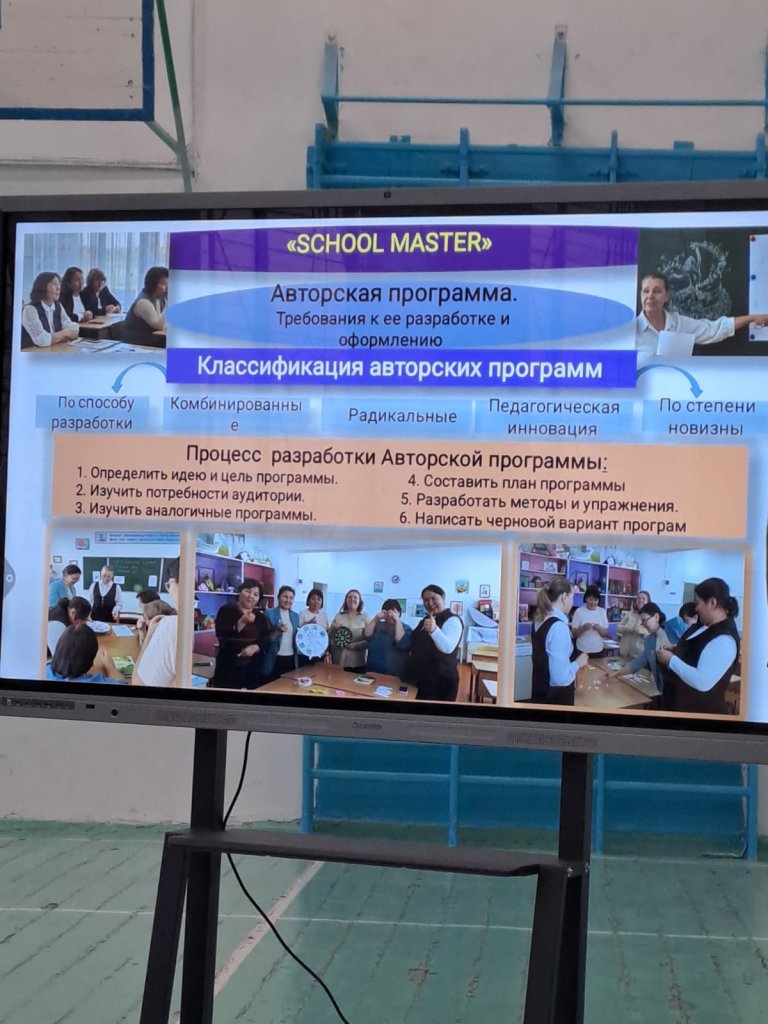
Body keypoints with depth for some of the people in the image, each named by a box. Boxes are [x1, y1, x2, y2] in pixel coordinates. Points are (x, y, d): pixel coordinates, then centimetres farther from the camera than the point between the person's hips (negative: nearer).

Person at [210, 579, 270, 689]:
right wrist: (242, 622, -21)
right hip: (228, 667, -3)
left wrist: (255, 647, -15)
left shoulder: (261, 617, 14)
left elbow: (266, 640, 6)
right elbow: (221, 635, -12)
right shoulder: (226, 610, 1)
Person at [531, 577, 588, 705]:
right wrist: (578, 663, -12)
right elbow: (561, 678, -29)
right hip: (555, 699, -8)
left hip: (540, 692, 8)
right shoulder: (559, 626, -24)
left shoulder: (540, 620, 4)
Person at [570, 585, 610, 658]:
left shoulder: (602, 612, 3)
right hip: (582, 652, -2)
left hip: (598, 651, 2)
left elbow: (606, 634, 6)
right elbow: (573, 634, -3)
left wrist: (599, 629, -13)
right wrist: (583, 628, -20)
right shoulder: (579, 611, -4)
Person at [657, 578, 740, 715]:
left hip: (700, 710, -9)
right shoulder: (705, 625, 4)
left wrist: (671, 660, -23)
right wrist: (674, 651, 3)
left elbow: (702, 682, -33)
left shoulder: (723, 640, -26)